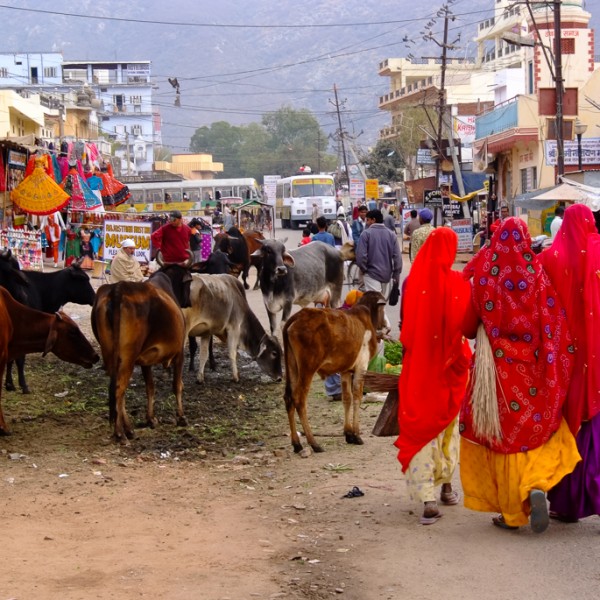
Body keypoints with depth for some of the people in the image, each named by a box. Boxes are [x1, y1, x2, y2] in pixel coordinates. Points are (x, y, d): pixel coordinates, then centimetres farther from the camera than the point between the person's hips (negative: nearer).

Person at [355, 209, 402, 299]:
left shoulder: (366, 233, -9)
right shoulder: (391, 234, 5)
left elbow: (361, 255, -13)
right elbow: (397, 256, 2)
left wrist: (364, 269, 4)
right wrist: (396, 274, 9)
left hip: (372, 273, -5)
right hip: (387, 274, 5)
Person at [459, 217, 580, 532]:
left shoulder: (484, 275, -6)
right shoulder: (536, 273, -3)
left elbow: (468, 323, 0)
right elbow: (553, 323, -6)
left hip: (495, 363, -1)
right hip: (530, 365, 1)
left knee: (501, 434, 9)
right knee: (535, 427, 13)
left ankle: (510, 511, 12)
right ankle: (536, 486, -13)